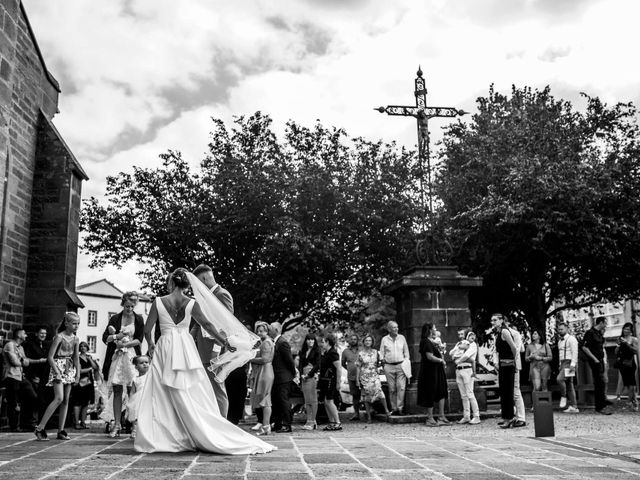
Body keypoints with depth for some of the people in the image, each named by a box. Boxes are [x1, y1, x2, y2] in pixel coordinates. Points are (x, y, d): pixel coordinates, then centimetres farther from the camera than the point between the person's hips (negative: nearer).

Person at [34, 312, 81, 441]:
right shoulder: (59, 337, -10)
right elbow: (50, 357, -13)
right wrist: (57, 373, -18)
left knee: (66, 400, 4)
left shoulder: (75, 339, 8)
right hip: (58, 367, -7)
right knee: (59, 398, -18)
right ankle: (40, 428, -10)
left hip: (70, 369, 7)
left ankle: (61, 431, 8)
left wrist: (78, 373, 6)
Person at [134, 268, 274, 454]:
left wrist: (151, 344, 19)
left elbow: (147, 330, 0)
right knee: (195, 396, 6)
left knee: (161, 396, 7)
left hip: (165, 348, -1)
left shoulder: (158, 302, -2)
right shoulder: (191, 304, -1)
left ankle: (156, 439, 7)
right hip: (186, 348, 1)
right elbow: (207, 324, 1)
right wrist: (224, 340, 10)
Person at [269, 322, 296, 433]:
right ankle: (277, 424, 25)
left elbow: (289, 360, -16)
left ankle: (287, 426, 3)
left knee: (284, 401, -4)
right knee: (276, 401, 15)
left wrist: (293, 373, -6)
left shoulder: (282, 342, -18)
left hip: (283, 378, -10)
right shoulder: (275, 342, 12)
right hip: (276, 378, 10)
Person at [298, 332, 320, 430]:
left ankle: (312, 422, -5)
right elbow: (300, 364, 11)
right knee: (306, 401, 4)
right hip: (304, 377, 5)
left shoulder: (317, 351, 2)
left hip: (313, 377, -5)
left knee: (313, 400, -5)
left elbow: (317, 365, -5)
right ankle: (309, 421, 7)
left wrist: (309, 374, -11)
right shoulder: (302, 352, 15)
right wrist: (302, 375, -5)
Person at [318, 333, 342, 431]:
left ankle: (338, 423, -6)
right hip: (324, 380, 10)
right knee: (326, 402, 10)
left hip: (331, 380, -10)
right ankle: (332, 422, 16)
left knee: (329, 401, -11)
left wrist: (338, 382, -19)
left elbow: (339, 368, -18)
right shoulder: (324, 353, 16)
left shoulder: (333, 353, -13)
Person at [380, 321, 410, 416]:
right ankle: (394, 409, 8)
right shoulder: (384, 339, 6)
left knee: (401, 387, -11)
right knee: (392, 389, 1)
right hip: (389, 366, 0)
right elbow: (382, 353, 11)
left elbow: (406, 352, 14)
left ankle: (400, 408, -9)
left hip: (401, 365, 0)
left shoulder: (402, 338, 10)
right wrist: (383, 361, 2)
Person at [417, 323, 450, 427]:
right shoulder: (426, 342, -15)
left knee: (441, 394, 10)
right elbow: (430, 357, -22)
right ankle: (430, 419, 7)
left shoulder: (433, 342, 16)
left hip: (437, 371, 10)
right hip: (430, 371, -10)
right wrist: (441, 360, -10)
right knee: (431, 395, -2)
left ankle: (441, 417, 16)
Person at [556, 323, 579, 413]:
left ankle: (564, 397, -7)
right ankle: (574, 406, 6)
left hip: (569, 363, -9)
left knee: (559, 379, -24)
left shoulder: (571, 339, -6)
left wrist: (573, 364, -22)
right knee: (569, 385, 6)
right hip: (563, 363, 9)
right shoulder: (560, 341, 19)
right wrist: (560, 366, 17)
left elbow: (575, 352, -14)